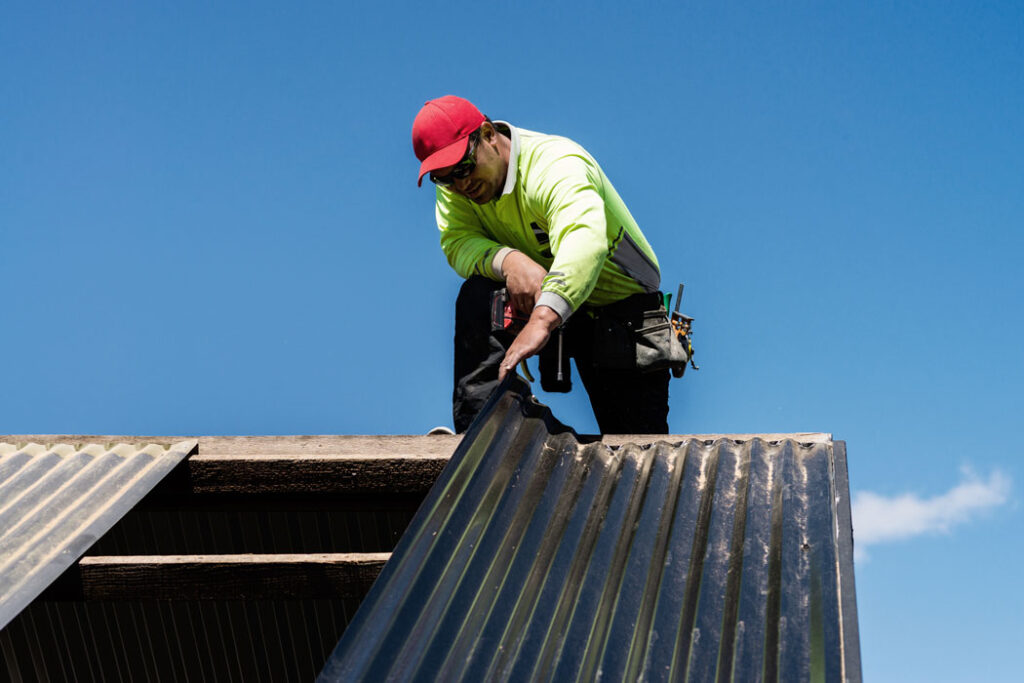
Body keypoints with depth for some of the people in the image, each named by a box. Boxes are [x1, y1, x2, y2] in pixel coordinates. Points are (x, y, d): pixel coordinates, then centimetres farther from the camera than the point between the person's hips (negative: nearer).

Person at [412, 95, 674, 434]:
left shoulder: (556, 165, -30)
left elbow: (584, 241, -48)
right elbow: (457, 242, -18)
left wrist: (543, 320, -64)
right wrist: (507, 260, -41)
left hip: (622, 310, -4)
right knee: (476, 297, -26)